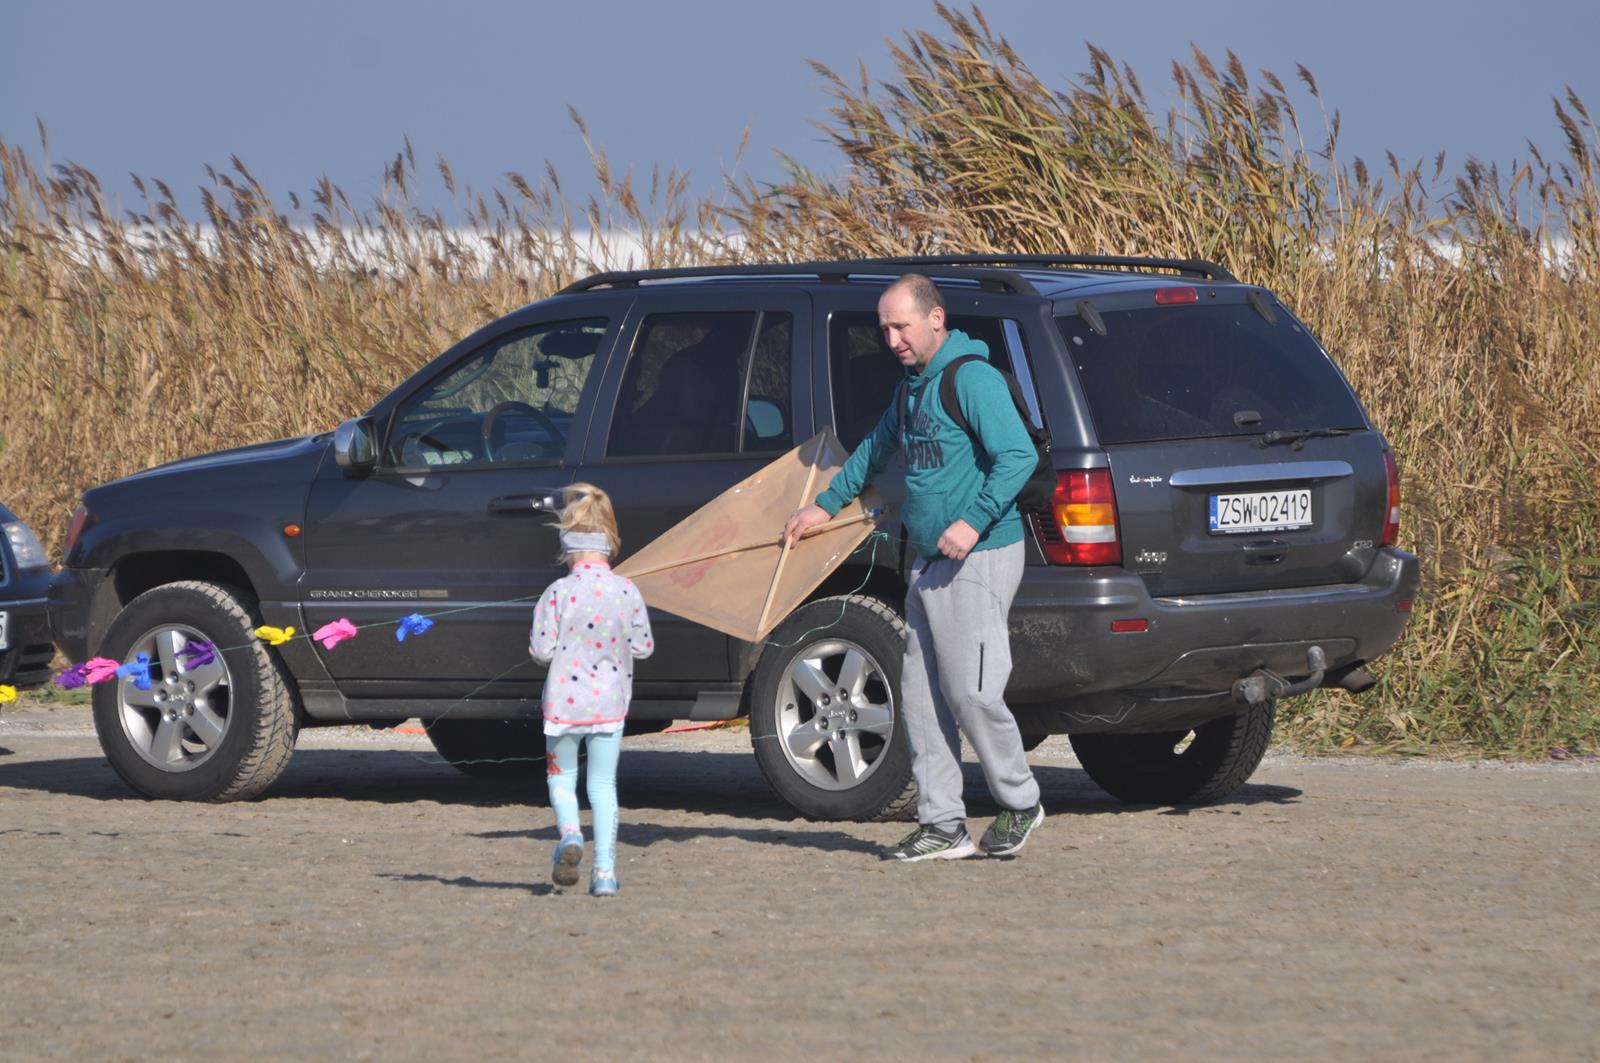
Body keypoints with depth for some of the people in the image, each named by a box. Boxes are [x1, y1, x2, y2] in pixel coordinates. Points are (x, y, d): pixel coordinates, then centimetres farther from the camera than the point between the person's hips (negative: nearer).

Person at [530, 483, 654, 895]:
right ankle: (605, 871, 2)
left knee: (561, 776, 16)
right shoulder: (627, 593, -4)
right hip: (610, 702, 2)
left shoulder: (559, 593, -12)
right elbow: (643, 646, 2)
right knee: (603, 783, 9)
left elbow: (542, 650, -13)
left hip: (564, 702, -2)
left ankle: (570, 833, -12)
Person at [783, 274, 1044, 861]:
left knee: (971, 692, -9)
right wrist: (827, 504, 41)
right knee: (922, 697, 6)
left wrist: (975, 520, -29)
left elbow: (1019, 455, -22)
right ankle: (943, 826, 9)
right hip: (929, 564, 10)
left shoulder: (972, 379, -13)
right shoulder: (912, 386, 17)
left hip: (978, 558, -10)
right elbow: (876, 449, 34)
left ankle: (1020, 804, 10)